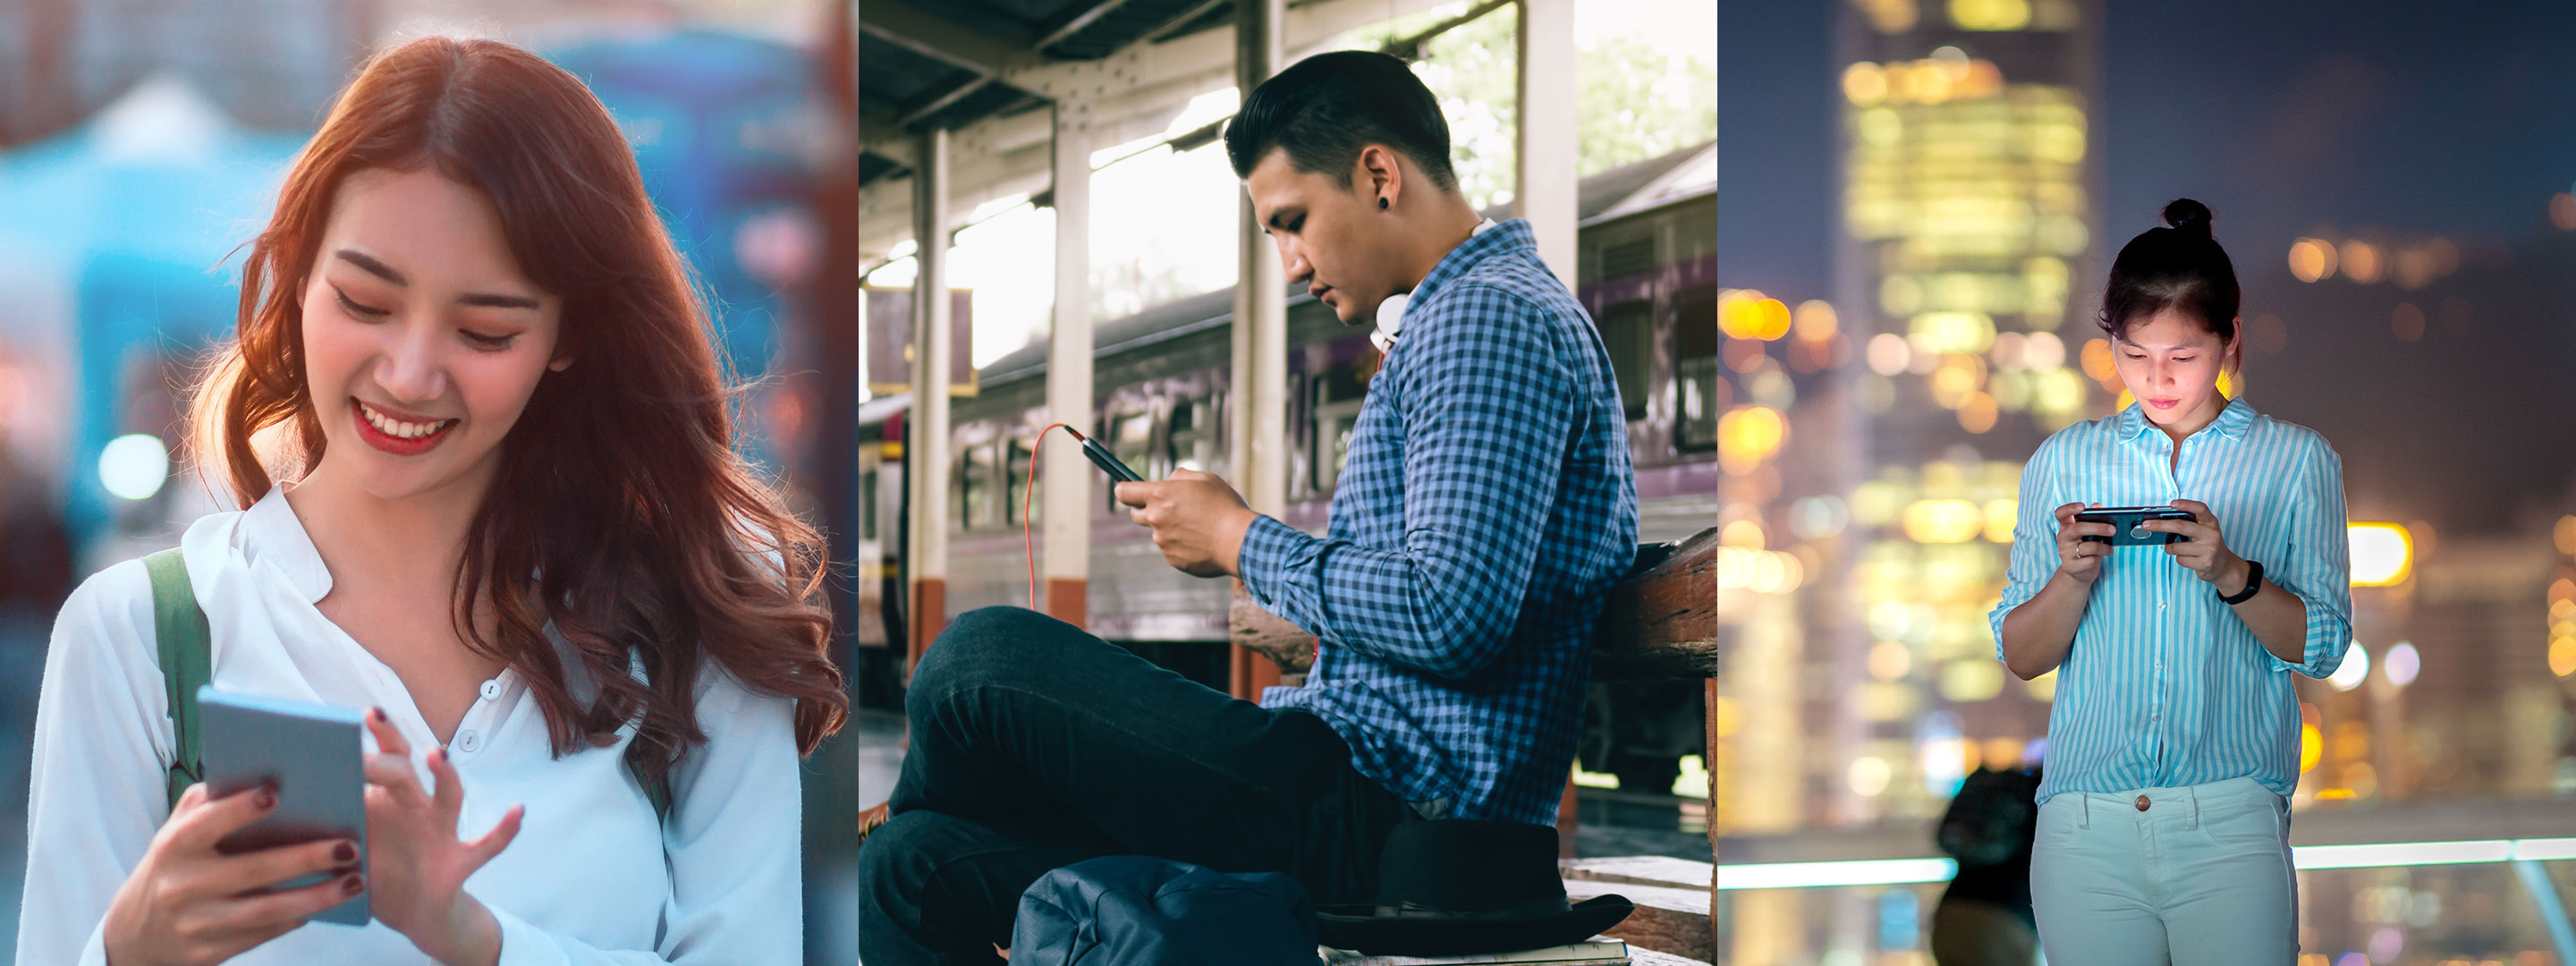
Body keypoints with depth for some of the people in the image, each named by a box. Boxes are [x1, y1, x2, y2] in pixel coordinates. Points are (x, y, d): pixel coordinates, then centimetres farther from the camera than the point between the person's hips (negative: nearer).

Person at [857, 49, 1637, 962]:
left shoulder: (1490, 315, -11)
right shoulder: (1478, 313, 25)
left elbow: (1451, 619, -23)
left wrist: (1242, 541, -9)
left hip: (1383, 813, -11)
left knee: (980, 656, -10)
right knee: (911, 868, 4)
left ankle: (897, 812, 21)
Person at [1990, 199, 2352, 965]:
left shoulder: (2297, 460, 7)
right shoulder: (2062, 461, 12)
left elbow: (2322, 646, 1)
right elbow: (2020, 657, 9)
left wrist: (2231, 572, -15)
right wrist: (2074, 576, -10)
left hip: (2231, 824, -1)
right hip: (2084, 826, 2)